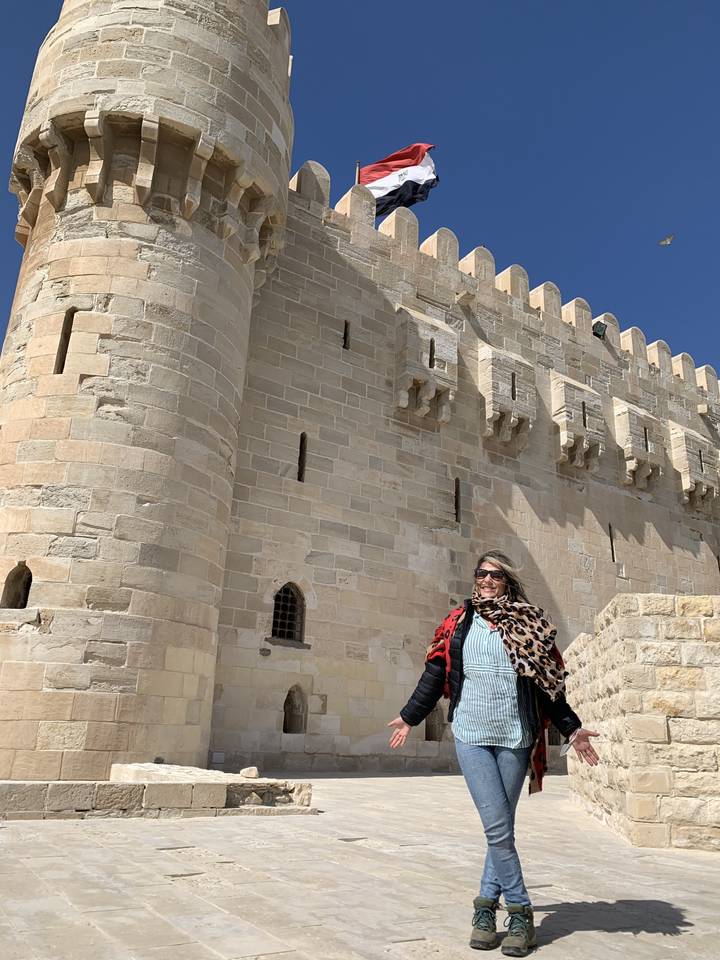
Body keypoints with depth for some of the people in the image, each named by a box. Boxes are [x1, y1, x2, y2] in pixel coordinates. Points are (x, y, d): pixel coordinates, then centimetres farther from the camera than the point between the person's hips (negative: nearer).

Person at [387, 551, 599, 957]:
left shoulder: (528, 624, 5)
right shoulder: (458, 623, 6)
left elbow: (548, 683, 8)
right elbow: (435, 675, 12)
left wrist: (571, 728, 7)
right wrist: (409, 717, 16)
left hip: (515, 738, 1)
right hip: (472, 736, 0)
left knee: (502, 827, 6)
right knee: (497, 828, -6)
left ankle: (487, 905, 22)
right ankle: (520, 913, 10)